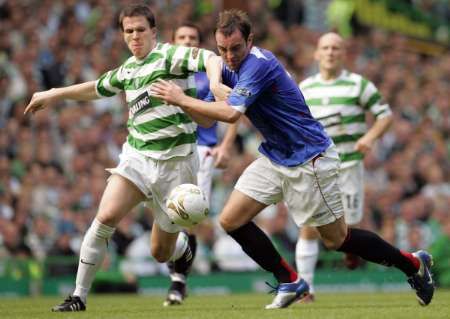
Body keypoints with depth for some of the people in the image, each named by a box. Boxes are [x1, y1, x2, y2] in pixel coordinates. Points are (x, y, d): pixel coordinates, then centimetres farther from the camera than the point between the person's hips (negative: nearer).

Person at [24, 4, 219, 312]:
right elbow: (97, 87, 32)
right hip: (137, 155, 4)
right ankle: (79, 295, -11)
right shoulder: (127, 70, 12)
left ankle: (183, 247, 42)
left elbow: (210, 59, -23)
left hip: (175, 161, -4)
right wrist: (54, 94, 38)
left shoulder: (168, 55, -8)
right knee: (106, 216, -21)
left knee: (161, 252, 3)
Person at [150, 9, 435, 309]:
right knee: (231, 220, -2)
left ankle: (413, 264, 20)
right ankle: (290, 282, 10)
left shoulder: (258, 64, -25)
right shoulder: (232, 67, 3)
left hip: (310, 158, -9)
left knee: (336, 239, 0)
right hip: (275, 158, 9)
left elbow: (231, 113, -35)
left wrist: (183, 100, -27)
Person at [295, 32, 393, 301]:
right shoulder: (305, 87, 9)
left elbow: (386, 115, -1)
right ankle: (305, 288, -2)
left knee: (350, 228, -1)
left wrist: (370, 137, -18)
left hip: (348, 165, -2)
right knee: (309, 228, -8)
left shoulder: (358, 84, -2)